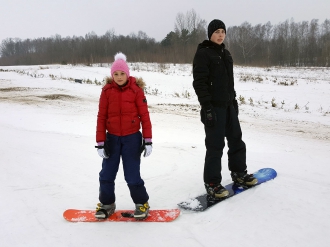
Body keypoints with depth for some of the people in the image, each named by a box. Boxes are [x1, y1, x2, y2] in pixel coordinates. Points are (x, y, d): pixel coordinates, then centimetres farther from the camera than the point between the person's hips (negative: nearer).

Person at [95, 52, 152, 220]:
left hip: (132, 138, -2)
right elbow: (101, 117, 0)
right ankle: (106, 203, 30)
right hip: (112, 138, 3)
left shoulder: (136, 90, -7)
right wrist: (100, 142, -2)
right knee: (107, 174, 10)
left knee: (132, 175, 1)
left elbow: (144, 116, -4)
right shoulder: (107, 91, -3)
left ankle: (141, 203, 23)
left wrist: (148, 140, -6)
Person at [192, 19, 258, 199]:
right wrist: (206, 107, -22)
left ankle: (238, 173, 32)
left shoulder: (225, 53, 16)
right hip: (214, 107, -8)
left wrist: (234, 100, 17)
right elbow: (199, 83, -17)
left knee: (236, 140, 15)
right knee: (215, 145, -4)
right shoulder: (203, 53, -10)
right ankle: (212, 183, 8)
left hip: (229, 105, 8)